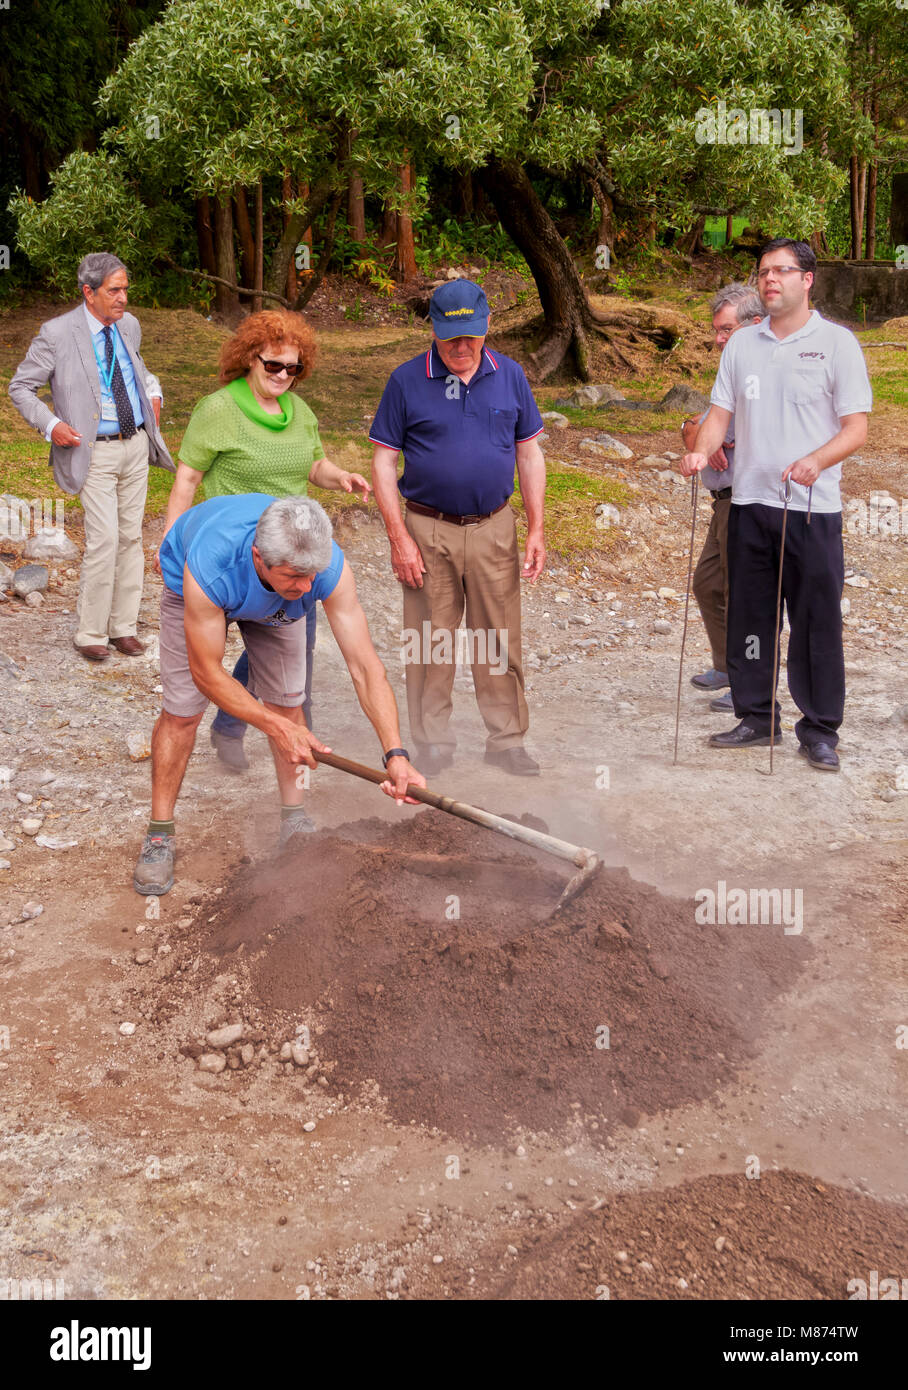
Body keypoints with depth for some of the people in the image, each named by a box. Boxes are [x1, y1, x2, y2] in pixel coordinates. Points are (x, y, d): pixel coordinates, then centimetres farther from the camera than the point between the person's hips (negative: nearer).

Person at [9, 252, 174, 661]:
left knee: (131, 536, 9)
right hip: (95, 453, -6)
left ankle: (123, 627, 19)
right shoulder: (58, 333, -11)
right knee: (104, 540, -12)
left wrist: (153, 393, 11)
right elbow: (20, 387, -3)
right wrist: (51, 425, -17)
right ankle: (90, 633, 3)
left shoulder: (128, 326, 7)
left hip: (136, 445, 6)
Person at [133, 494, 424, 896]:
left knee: (286, 703, -2)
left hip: (274, 603, 3)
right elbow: (206, 673, -34)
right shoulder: (208, 568, -47)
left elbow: (365, 666, -38)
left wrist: (395, 753, -48)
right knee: (181, 711, -6)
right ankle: (159, 836, 7)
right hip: (194, 590, -2)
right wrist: (278, 728, -38)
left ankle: (294, 822, 16)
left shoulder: (329, 567, -40)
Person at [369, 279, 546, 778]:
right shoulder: (407, 381, -2)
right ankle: (432, 744, 16)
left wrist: (537, 530, 5)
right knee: (430, 643, 4)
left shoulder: (510, 376, 6)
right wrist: (399, 537, -9)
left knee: (499, 640, 6)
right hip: (428, 530, -2)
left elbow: (529, 455, 11)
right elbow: (383, 462, -1)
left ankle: (507, 741, 18)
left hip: (494, 529, 2)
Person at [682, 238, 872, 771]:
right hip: (750, 501, 4)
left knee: (817, 621, 1)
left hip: (813, 508, -4)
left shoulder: (836, 342, -2)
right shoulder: (743, 343, 11)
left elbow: (856, 427, -6)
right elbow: (721, 412, 13)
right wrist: (702, 451, -8)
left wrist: (815, 461, -24)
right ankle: (756, 716, 23)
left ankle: (820, 729, 11)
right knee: (748, 616, 10)